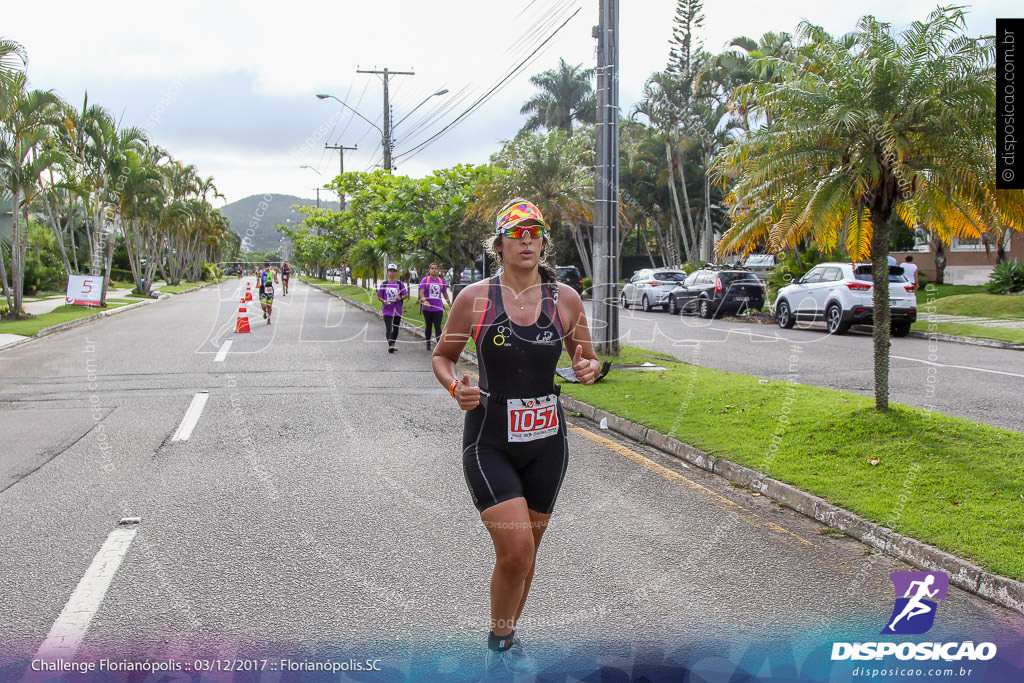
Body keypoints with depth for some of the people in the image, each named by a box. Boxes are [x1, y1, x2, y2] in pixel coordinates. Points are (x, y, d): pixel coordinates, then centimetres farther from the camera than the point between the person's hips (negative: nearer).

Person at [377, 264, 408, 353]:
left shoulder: (400, 284, 4)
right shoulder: (384, 284, 3)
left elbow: (406, 295, 5)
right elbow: (379, 296, 7)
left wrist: (400, 298, -16)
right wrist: (383, 301, -13)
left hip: (397, 310, 2)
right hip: (387, 310, -2)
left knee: (396, 329, 13)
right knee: (388, 328, -13)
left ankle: (393, 344, 28)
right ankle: (390, 345, -16)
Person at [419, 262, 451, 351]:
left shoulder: (441, 281, 7)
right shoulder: (425, 280, 0)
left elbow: (445, 294, 18)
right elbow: (421, 292, -9)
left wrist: (450, 304, 19)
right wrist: (424, 300, -27)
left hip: (438, 309, 0)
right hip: (427, 308, 0)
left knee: (438, 328, -9)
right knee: (428, 327, 14)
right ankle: (428, 344, 31)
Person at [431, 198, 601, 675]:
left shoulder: (566, 299, 0)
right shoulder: (474, 298, -6)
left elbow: (586, 359, 11)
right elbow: (442, 356, 5)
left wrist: (589, 370, -12)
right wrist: (455, 387, -16)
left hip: (546, 441, 3)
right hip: (490, 442, -3)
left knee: (527, 550, 15)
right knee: (514, 550, -14)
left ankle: (508, 636, 40)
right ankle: (498, 643, 14)